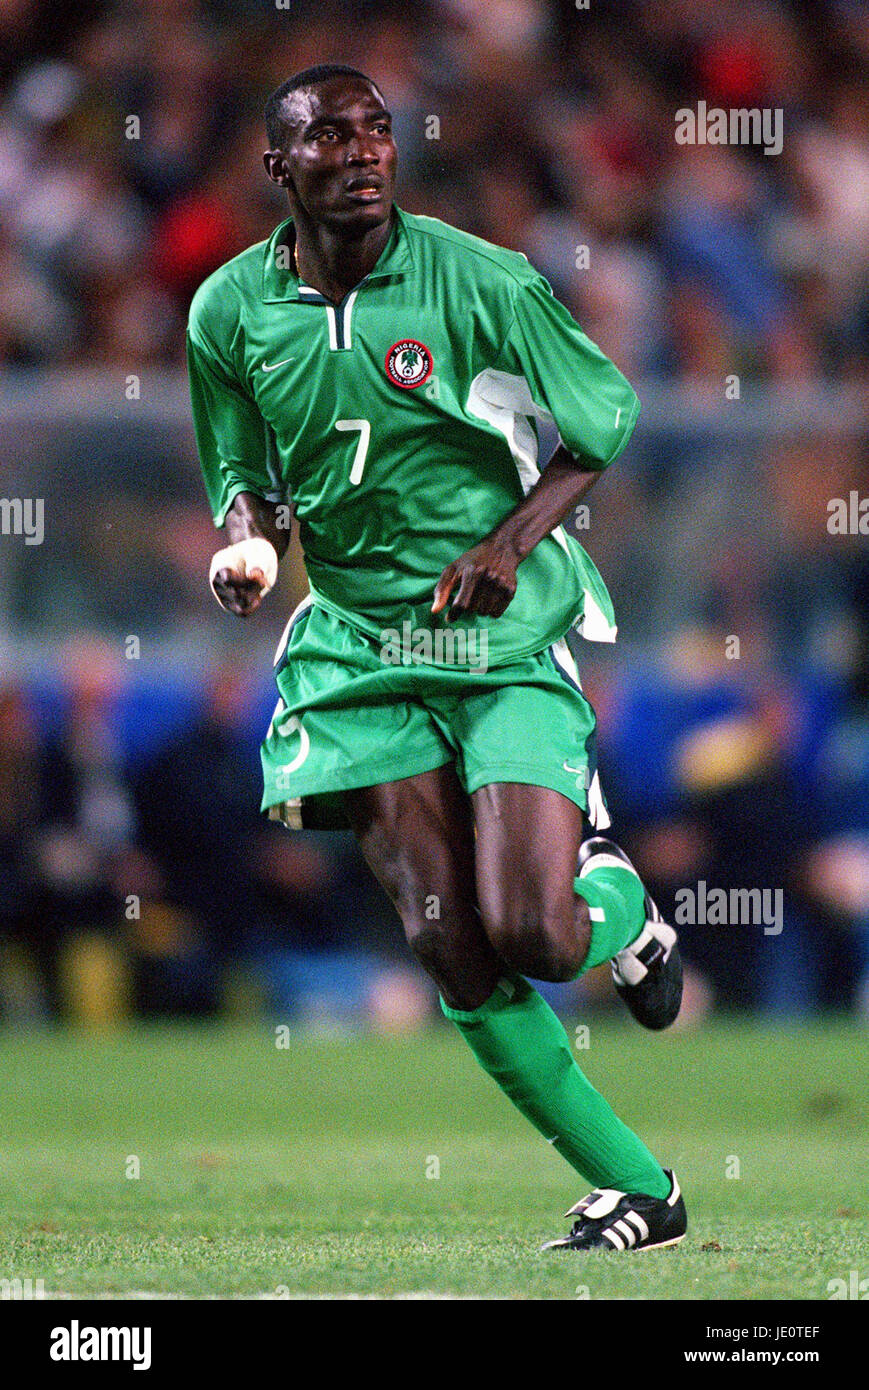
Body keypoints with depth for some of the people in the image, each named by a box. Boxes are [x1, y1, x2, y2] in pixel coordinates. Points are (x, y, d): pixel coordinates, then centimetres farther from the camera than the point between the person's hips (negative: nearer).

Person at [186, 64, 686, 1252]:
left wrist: (512, 542, -13)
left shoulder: (482, 284, -11)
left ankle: (621, 898, 22)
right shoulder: (230, 312, -1)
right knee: (453, 957, -5)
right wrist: (250, 540, -10)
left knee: (532, 937, -17)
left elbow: (606, 420, 0)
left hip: (507, 634, -3)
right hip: (357, 645, 3)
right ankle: (637, 1193, 7)